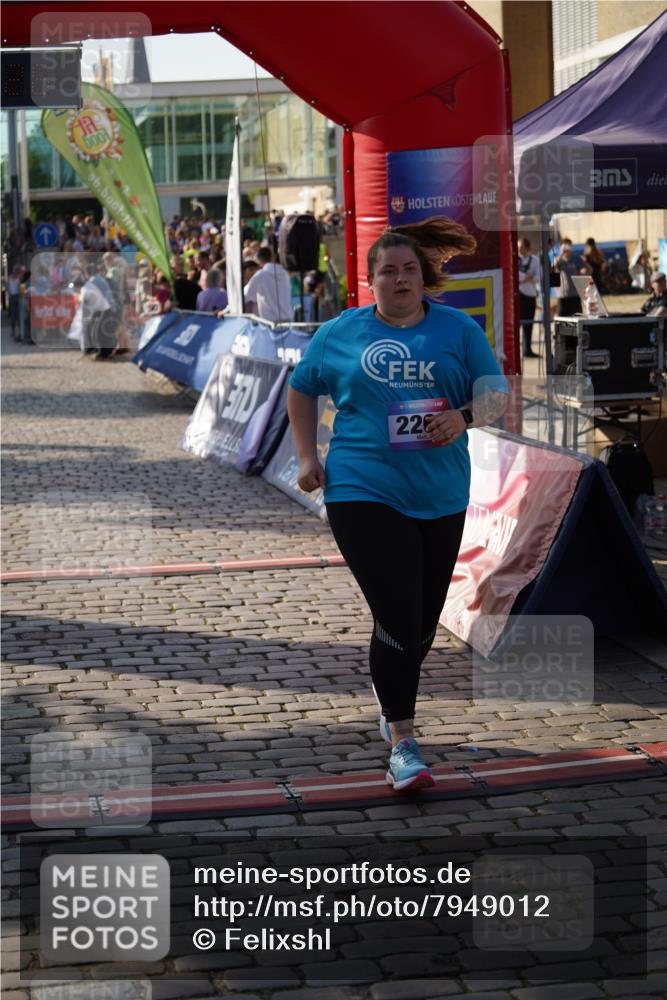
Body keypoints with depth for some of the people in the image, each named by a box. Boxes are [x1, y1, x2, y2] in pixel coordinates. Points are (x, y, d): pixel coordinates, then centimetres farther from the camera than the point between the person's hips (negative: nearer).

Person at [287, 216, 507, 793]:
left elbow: (496, 396, 4)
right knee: (397, 617, -13)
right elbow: (302, 390, 18)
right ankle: (402, 743, -8)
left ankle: (393, 697, 40)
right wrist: (307, 456, 8)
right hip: (365, 493, -3)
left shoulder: (458, 329, 5)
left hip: (441, 498, 3)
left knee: (425, 619, 14)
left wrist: (464, 417, -17)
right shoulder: (341, 333, 5)